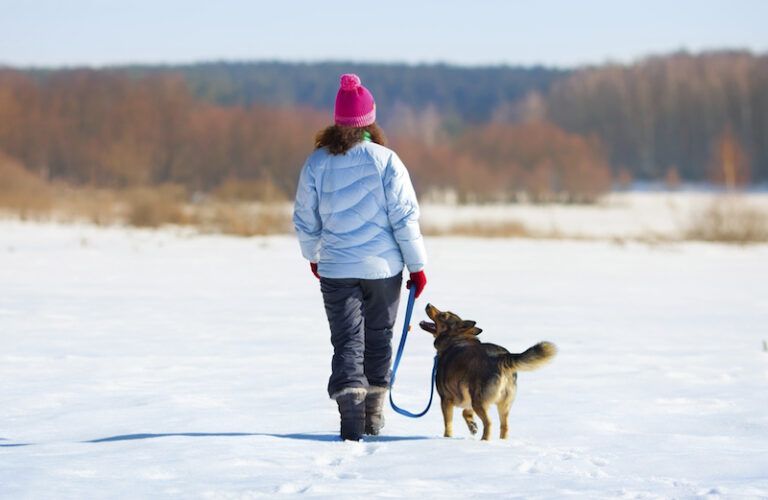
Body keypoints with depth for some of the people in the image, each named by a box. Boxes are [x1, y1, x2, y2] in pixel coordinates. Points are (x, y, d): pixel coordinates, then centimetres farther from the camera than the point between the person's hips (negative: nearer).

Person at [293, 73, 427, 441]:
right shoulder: (385, 161, -10)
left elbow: (305, 220, 4)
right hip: (383, 268, 0)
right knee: (378, 338, 17)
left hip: (336, 270, 0)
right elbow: (405, 218, -9)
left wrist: (313, 256, 23)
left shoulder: (317, 163, -5)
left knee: (347, 343, 3)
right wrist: (417, 266, 0)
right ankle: (373, 415, 25)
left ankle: (351, 416, -16)